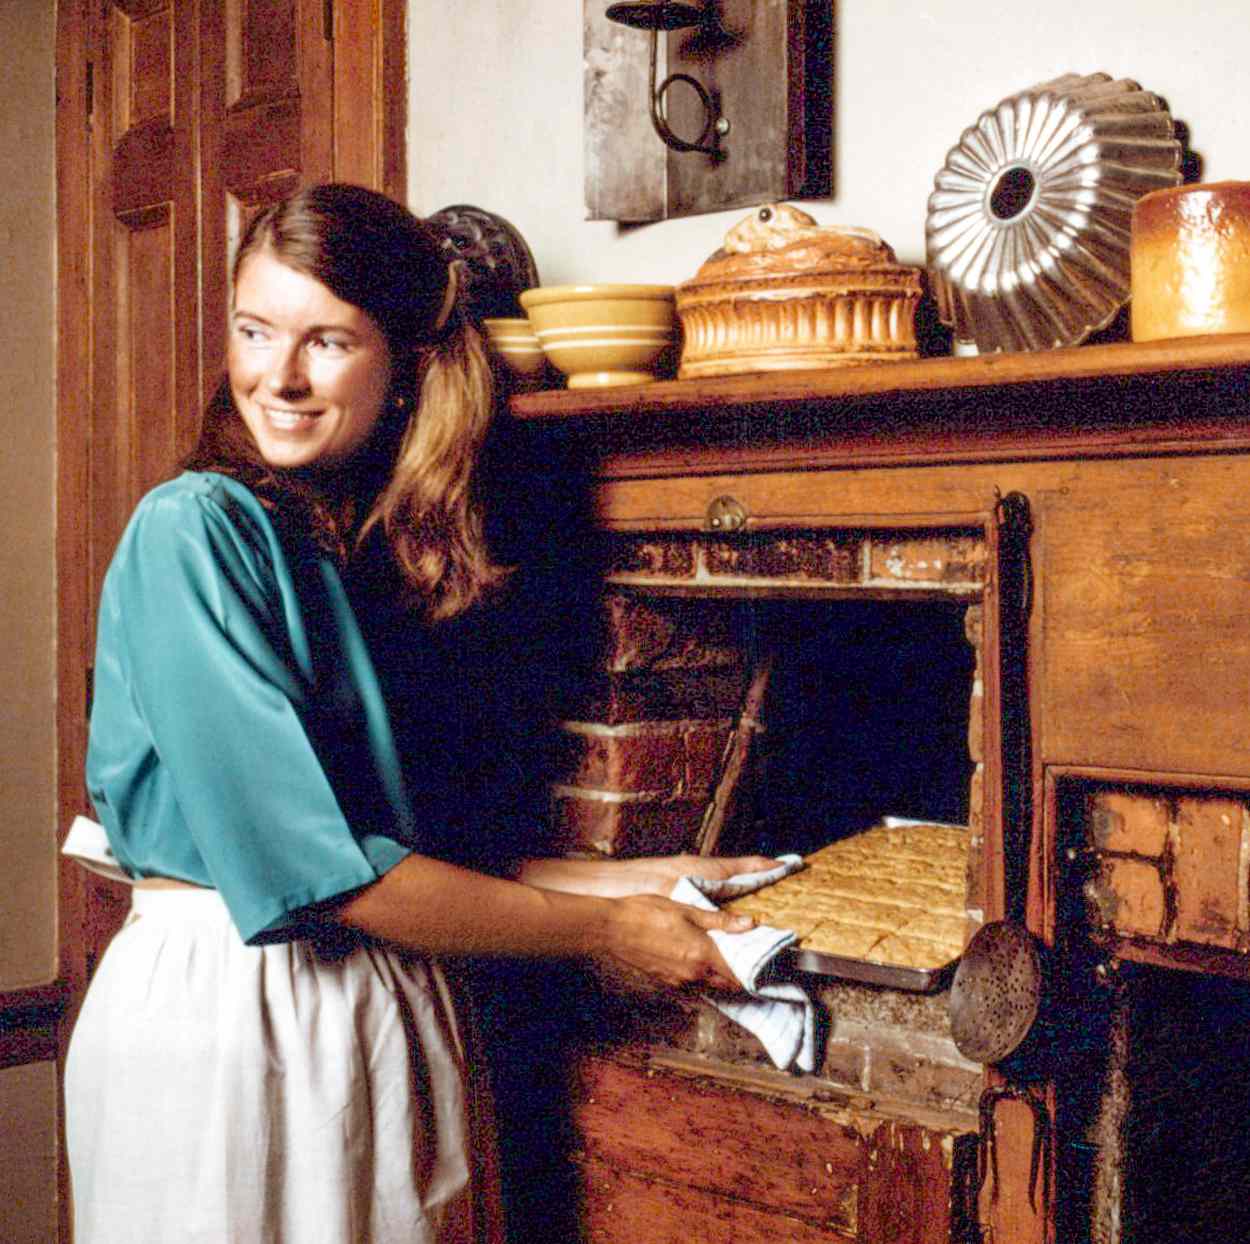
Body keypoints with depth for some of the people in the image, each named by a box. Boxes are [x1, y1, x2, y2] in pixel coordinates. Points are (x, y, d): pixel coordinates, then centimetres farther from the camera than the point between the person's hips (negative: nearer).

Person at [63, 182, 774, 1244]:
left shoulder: (379, 556, 8)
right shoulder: (193, 530, -14)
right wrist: (603, 930, -12)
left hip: (393, 1015, 7)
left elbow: (428, 840, 9)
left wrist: (633, 878, 1)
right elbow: (315, 865, -19)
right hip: (218, 1006, -6)